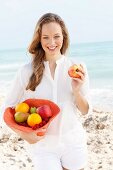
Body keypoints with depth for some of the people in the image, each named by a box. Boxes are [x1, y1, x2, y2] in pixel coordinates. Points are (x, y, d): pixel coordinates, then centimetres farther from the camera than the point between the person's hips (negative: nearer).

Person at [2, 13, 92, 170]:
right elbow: (9, 108, -2)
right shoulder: (27, 71, -12)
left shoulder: (76, 69, -7)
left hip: (73, 143, 2)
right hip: (42, 145, -2)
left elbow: (85, 111, -1)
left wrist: (76, 91, -19)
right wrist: (24, 134, -16)